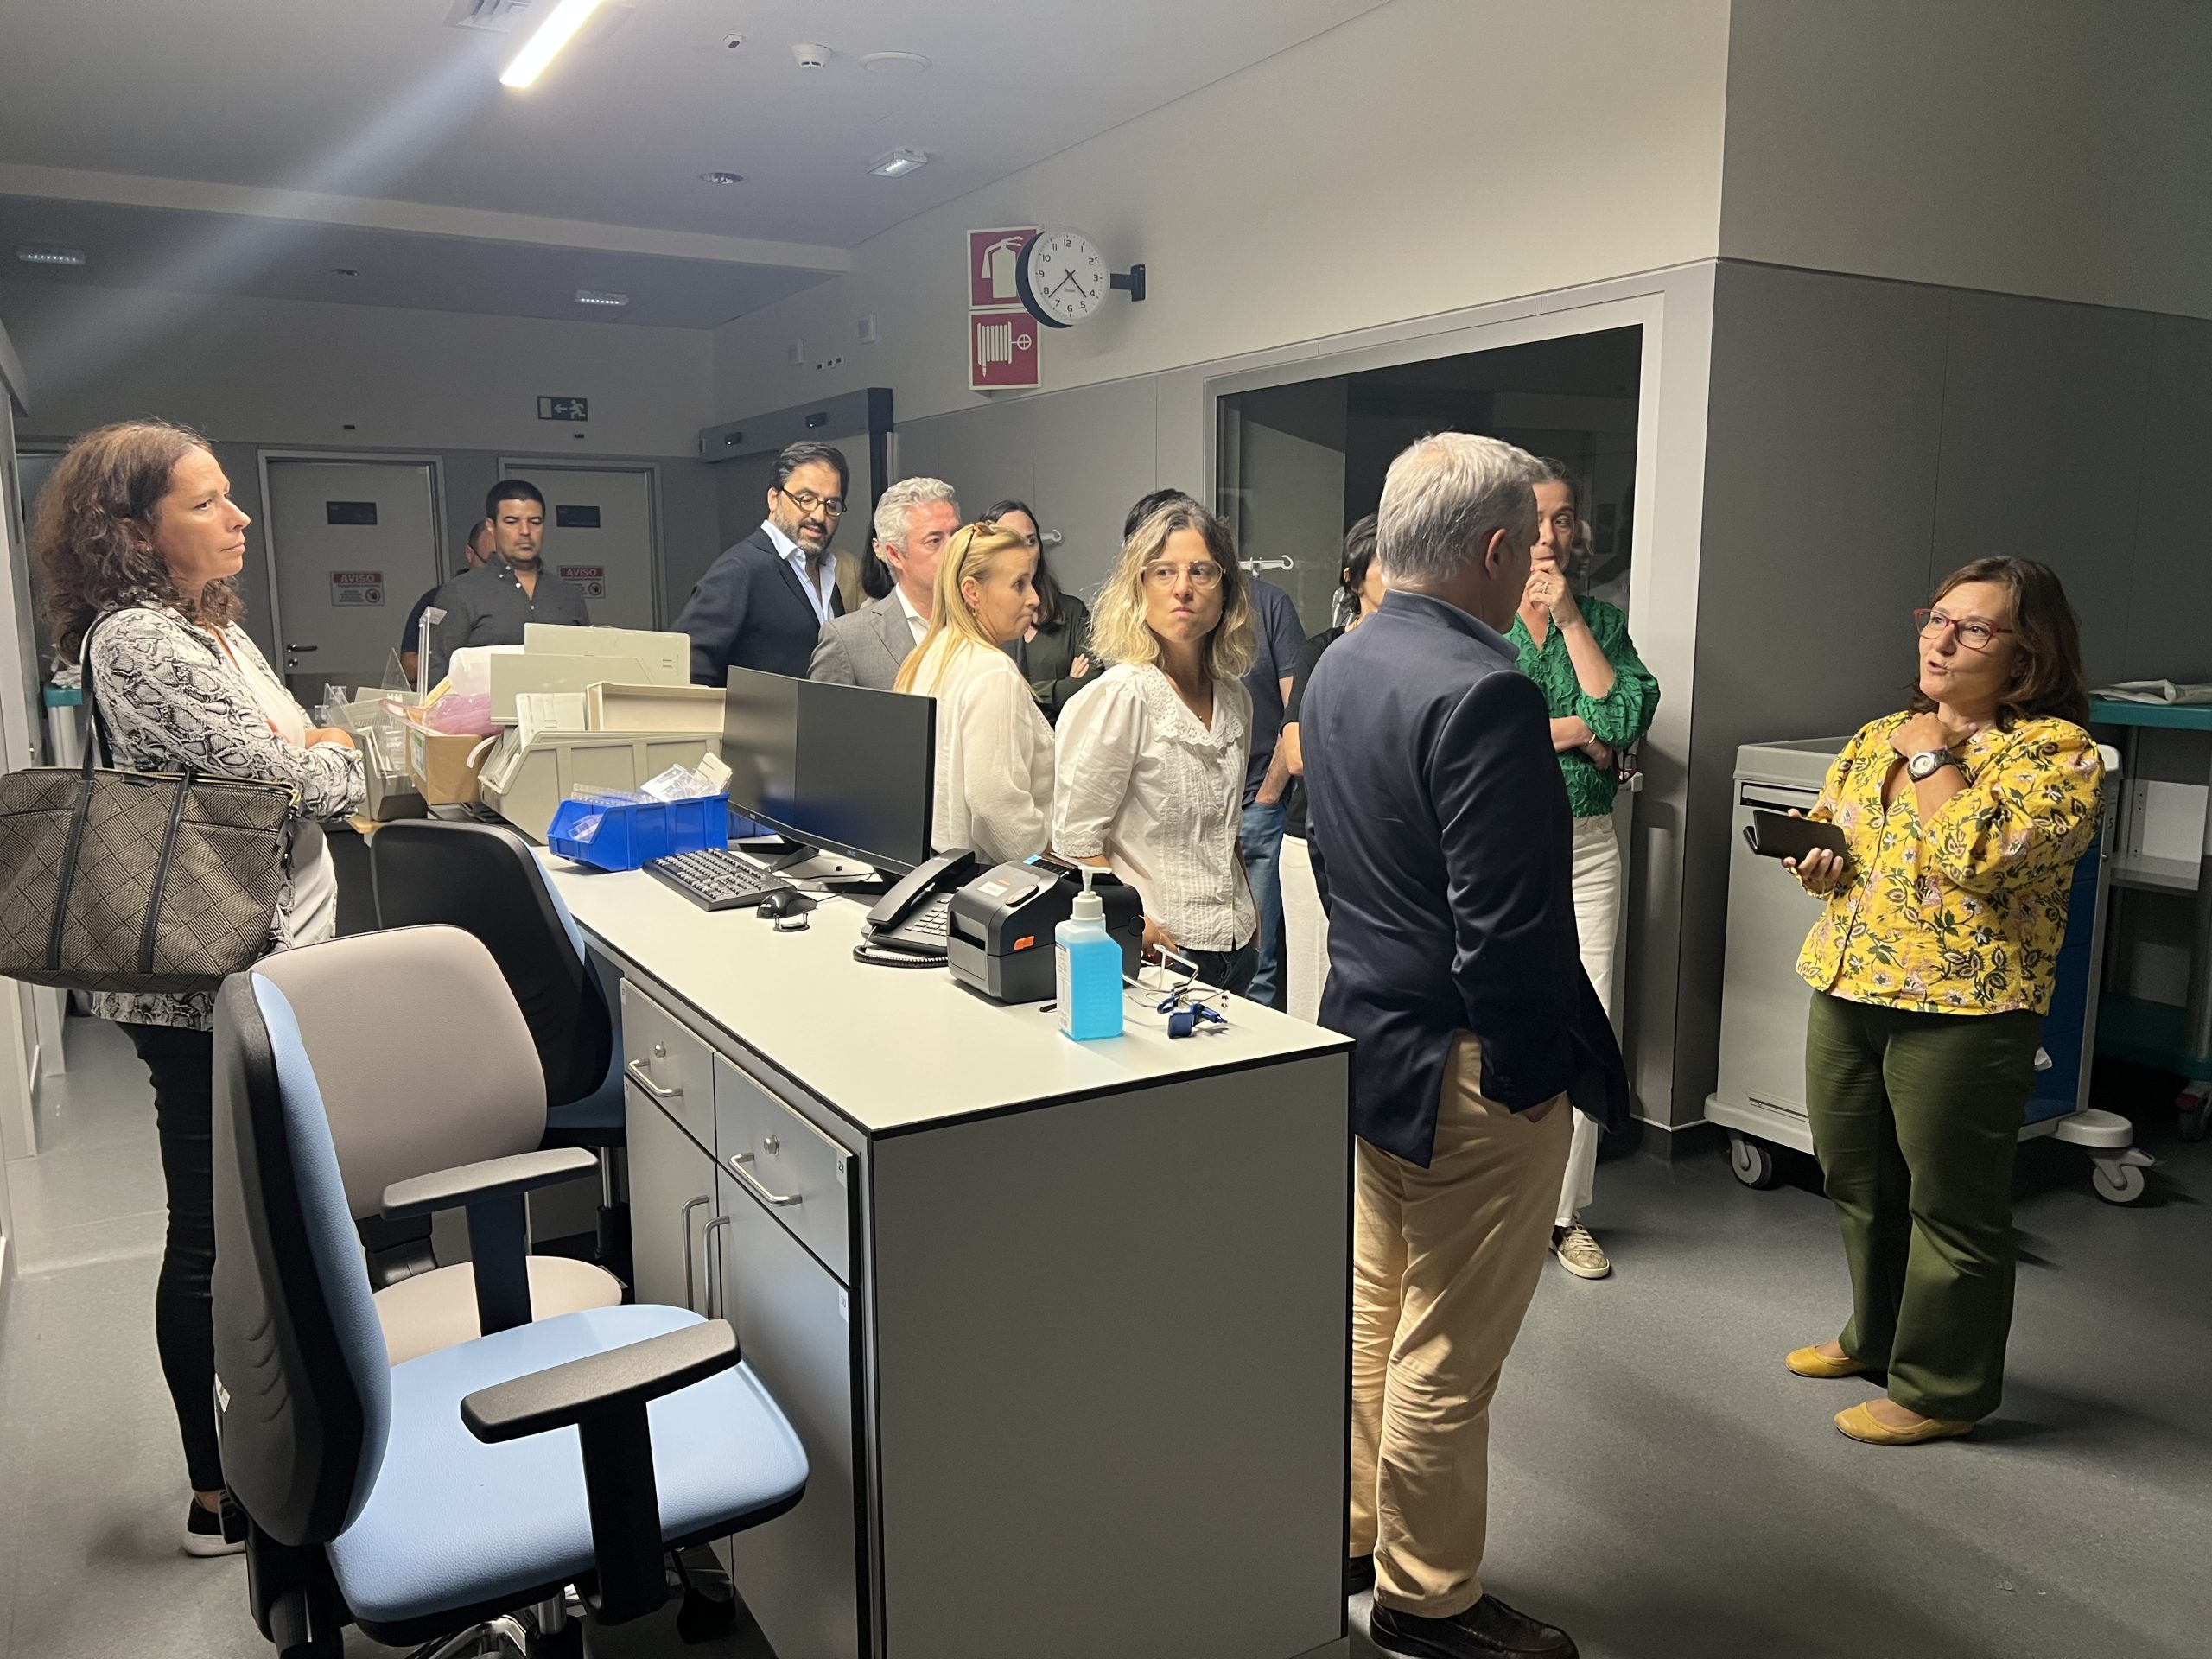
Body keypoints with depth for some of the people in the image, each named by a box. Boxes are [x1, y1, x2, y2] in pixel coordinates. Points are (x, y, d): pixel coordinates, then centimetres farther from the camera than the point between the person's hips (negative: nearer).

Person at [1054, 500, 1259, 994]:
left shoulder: (1234, 698, 9)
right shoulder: (1119, 695, -13)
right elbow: (1075, 841, -14)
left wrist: (1249, 912, 15)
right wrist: (1135, 926, -22)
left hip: (1233, 947, 7)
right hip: (1158, 953, -7)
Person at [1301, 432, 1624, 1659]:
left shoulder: (1337, 668, 6)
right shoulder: (1483, 693, -23)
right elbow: (1504, 922, -24)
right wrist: (1529, 1072, -13)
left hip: (1363, 1037, 9)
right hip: (1465, 1071, -9)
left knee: (1372, 1312, 22)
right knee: (1446, 1354, 7)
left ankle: (1354, 1535, 39)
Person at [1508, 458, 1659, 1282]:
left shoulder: (1600, 620, 11)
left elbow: (1625, 719, -5)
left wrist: (1568, 616, -5)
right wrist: (1570, 732, -8)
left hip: (1588, 848, 3)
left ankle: (1565, 1207, 17)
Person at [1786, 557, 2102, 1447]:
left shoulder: (2059, 753, -9)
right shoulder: (1875, 737, 11)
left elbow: (1982, 856, -25)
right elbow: (1823, 831, 22)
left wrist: (1933, 756, -13)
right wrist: (1821, 868, -1)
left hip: (1963, 1011, -7)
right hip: (1845, 991, 7)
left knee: (1953, 1206, 6)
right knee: (1858, 1185, 19)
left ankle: (1941, 1387, 22)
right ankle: (1875, 1335, 39)